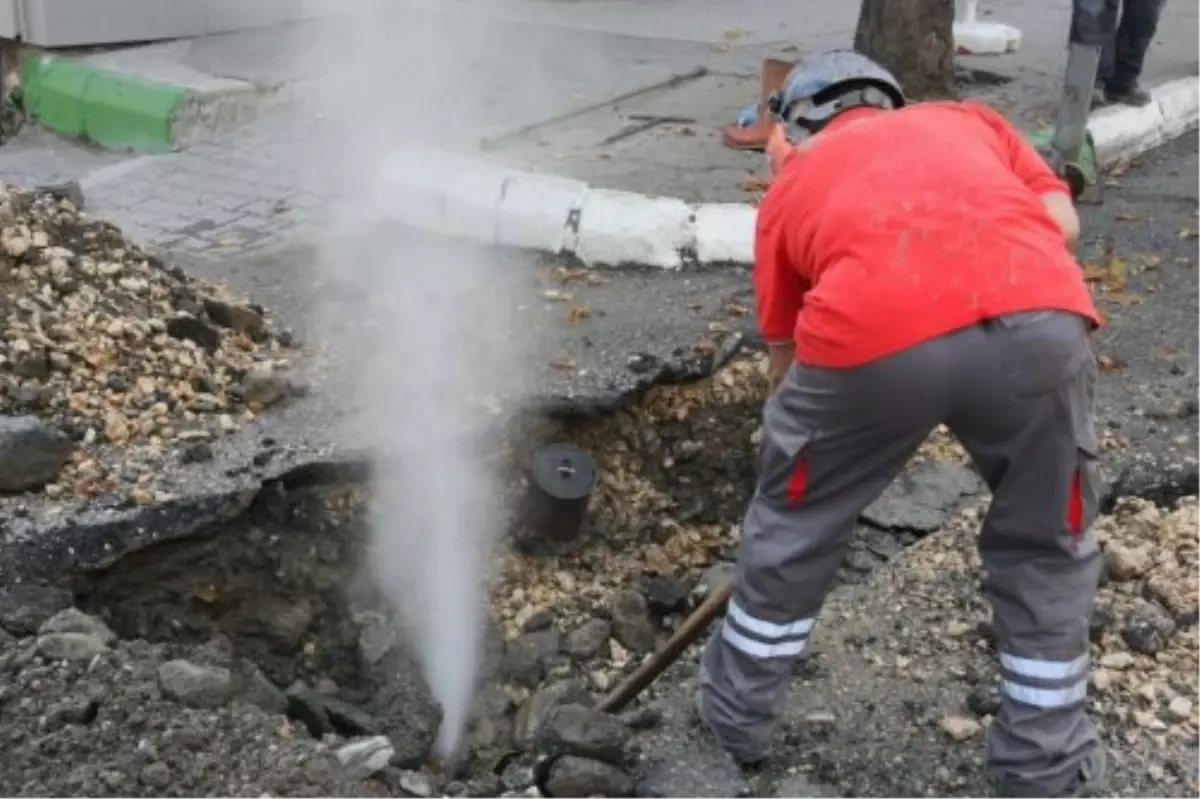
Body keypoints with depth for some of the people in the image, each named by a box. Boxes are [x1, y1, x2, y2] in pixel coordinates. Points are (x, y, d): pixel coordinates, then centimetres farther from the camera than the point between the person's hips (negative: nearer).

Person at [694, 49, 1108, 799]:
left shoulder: (793, 185, 31)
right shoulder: (971, 117, 35)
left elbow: (786, 352, 35)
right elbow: (1062, 222, 19)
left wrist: (815, 448, 47)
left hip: (871, 336, 0)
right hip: (1041, 318, 1)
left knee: (795, 524, 26)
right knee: (1048, 545, 26)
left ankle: (737, 709, 45)